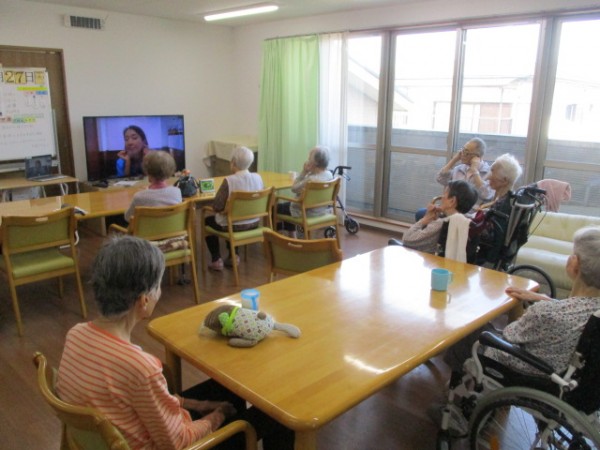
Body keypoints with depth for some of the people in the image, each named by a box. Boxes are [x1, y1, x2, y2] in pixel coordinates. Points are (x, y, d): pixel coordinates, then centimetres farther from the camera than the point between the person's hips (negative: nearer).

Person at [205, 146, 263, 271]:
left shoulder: (229, 180, -23)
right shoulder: (258, 177, -6)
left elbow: (217, 206, -21)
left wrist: (224, 208, 3)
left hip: (234, 225, -5)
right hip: (254, 223, 5)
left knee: (208, 220, 24)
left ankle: (216, 260, 21)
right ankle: (233, 256, 32)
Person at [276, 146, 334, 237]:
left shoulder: (311, 179, -34)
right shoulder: (329, 174, -7)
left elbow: (294, 188, -17)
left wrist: (303, 172, -17)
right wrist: (307, 172, -9)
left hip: (307, 212, -9)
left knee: (276, 208, 13)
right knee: (287, 205, 31)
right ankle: (292, 238, 33)